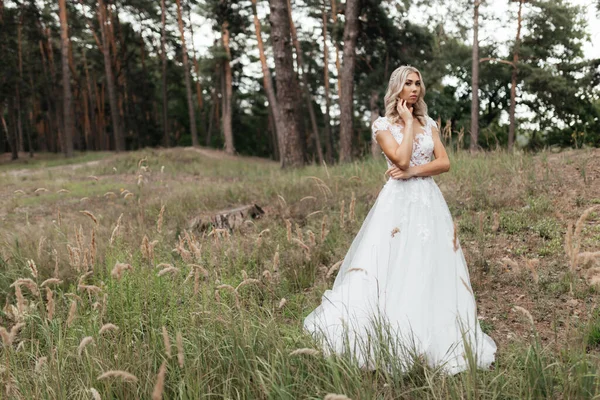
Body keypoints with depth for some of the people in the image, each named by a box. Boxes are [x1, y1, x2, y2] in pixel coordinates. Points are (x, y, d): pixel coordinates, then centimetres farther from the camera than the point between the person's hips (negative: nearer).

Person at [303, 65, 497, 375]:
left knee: (432, 271, 3)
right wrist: (408, 122, -6)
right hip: (398, 202, -4)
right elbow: (401, 158, -15)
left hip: (430, 201, 4)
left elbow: (444, 163, 4)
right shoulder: (383, 125, 0)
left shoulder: (429, 124, 13)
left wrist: (413, 171, -10)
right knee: (390, 269, -7)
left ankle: (434, 342, 13)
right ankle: (384, 342, 4)